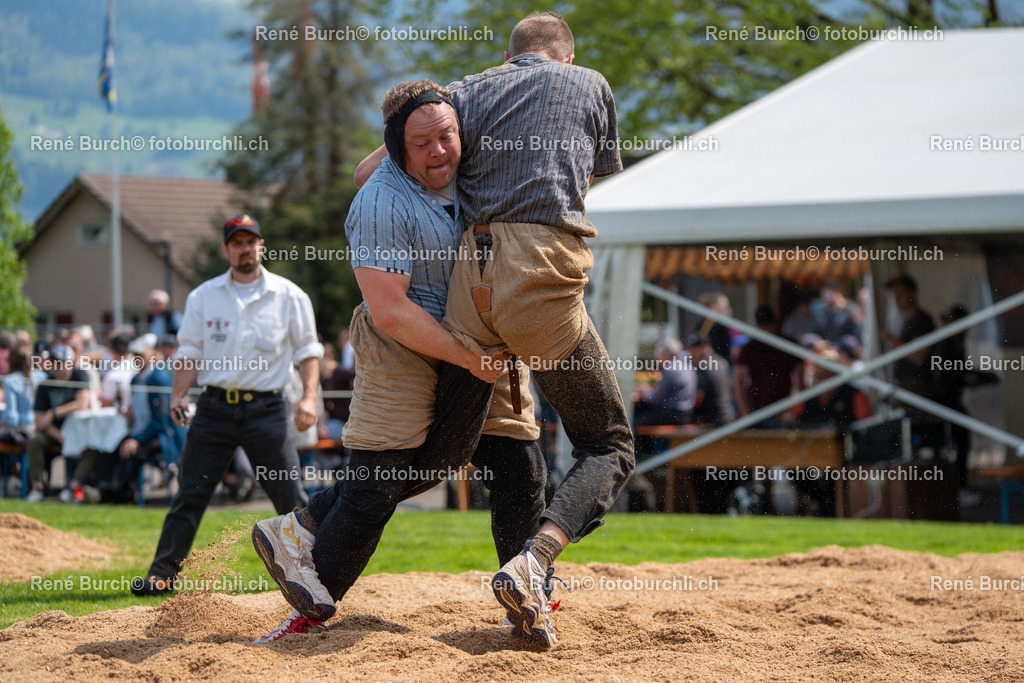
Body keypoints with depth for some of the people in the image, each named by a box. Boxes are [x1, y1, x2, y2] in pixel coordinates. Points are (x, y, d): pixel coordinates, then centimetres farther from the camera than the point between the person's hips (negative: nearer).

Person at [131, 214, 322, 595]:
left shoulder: (289, 296, 4)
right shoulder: (203, 297, 8)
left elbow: (307, 350, 5)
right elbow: (190, 350, 7)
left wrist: (309, 397, -8)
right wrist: (178, 393, -9)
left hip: (266, 410, -1)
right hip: (215, 407, 1)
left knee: (290, 498, -2)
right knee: (190, 494, -1)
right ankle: (162, 574, 3)